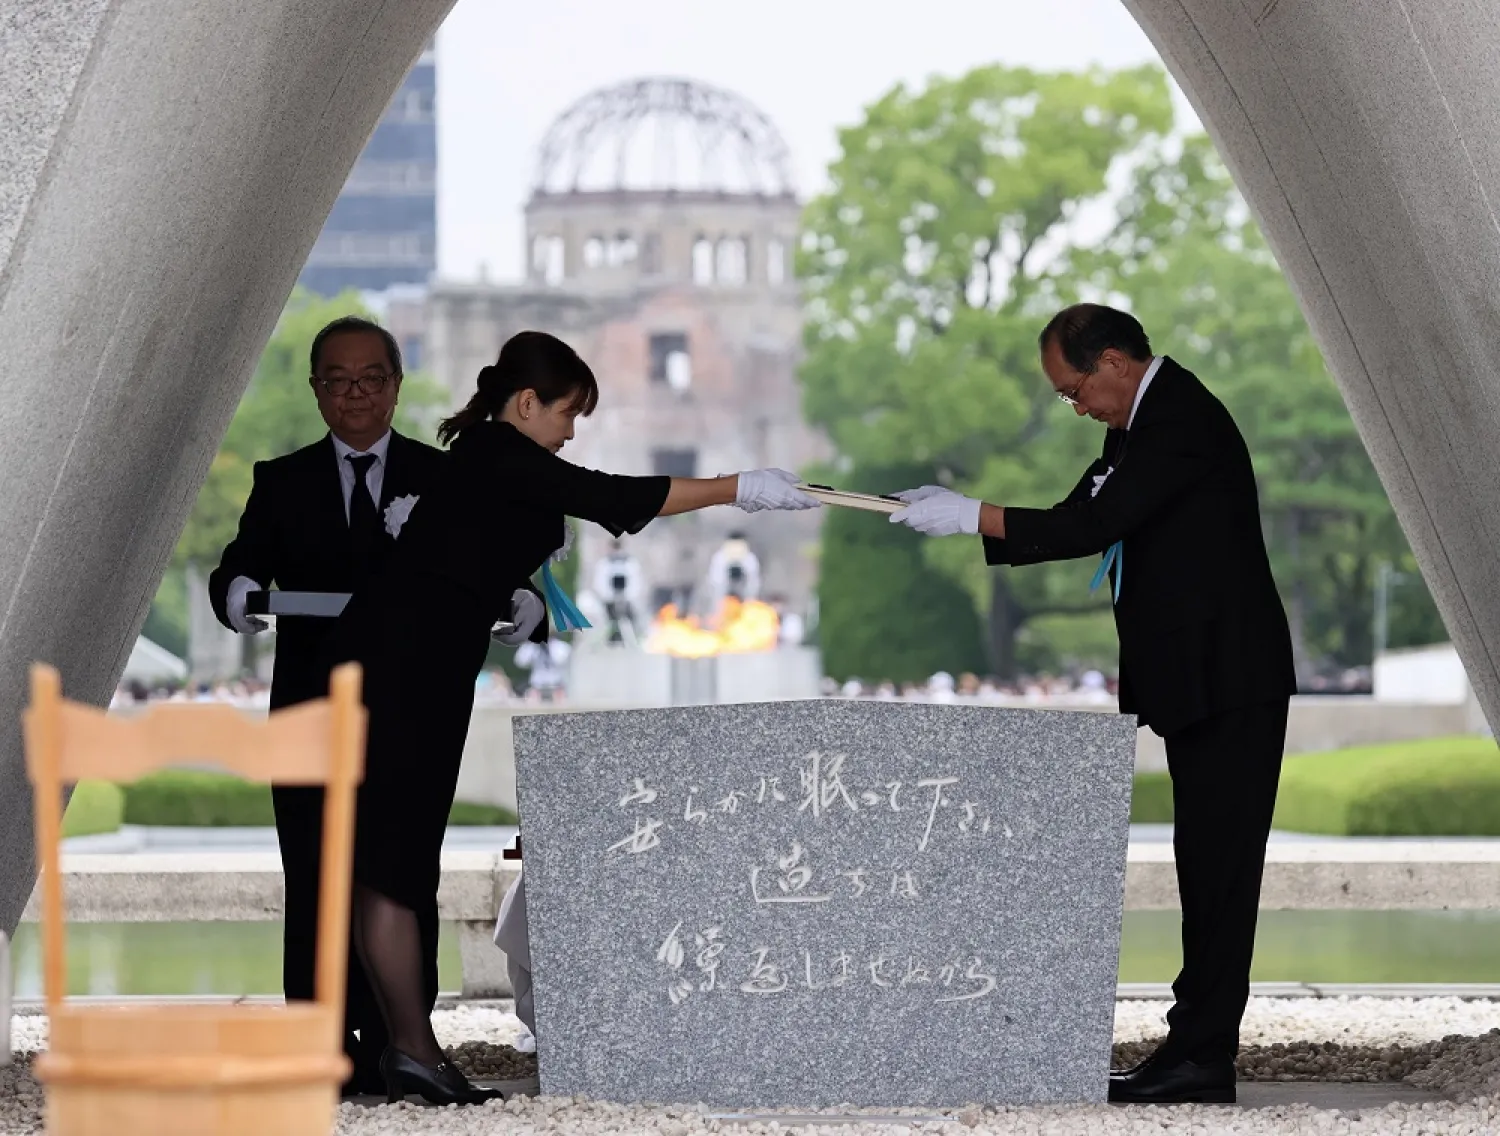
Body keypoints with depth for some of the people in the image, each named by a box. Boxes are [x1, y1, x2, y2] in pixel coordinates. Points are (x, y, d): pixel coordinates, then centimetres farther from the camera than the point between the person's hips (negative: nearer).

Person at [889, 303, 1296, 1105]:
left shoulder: (1181, 421, -17)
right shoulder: (1142, 422, 16)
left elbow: (1092, 527, -24)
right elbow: (1081, 522, 16)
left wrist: (973, 517, -19)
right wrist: (961, 514, 4)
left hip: (1230, 684, -11)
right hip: (1195, 681, 11)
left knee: (1218, 865, -9)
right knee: (1207, 866, 10)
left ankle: (1201, 1055, -9)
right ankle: (1201, 1047, 13)